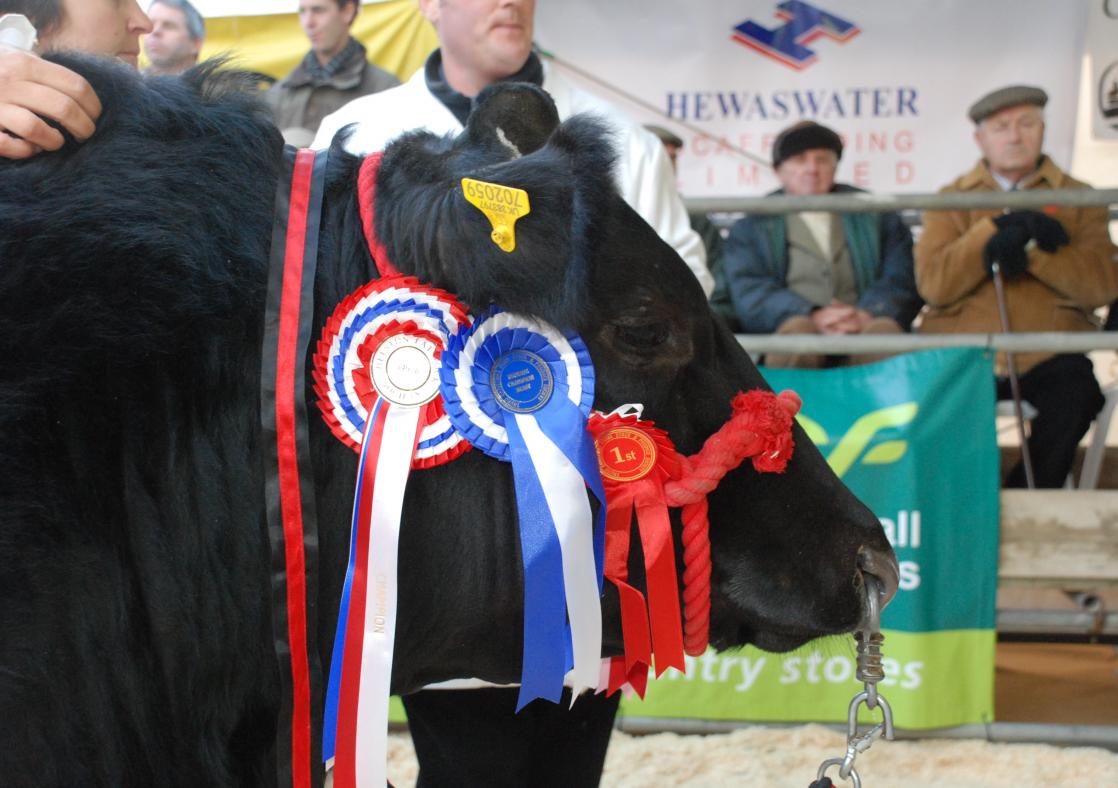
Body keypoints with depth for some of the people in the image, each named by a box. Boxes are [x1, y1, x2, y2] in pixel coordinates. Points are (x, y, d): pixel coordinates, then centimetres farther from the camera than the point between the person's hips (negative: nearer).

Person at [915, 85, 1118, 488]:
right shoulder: (952, 198, 14)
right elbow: (933, 284, -3)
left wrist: (1030, 246, -12)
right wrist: (997, 229, -11)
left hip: (1047, 355, 0)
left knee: (1076, 391, -31)